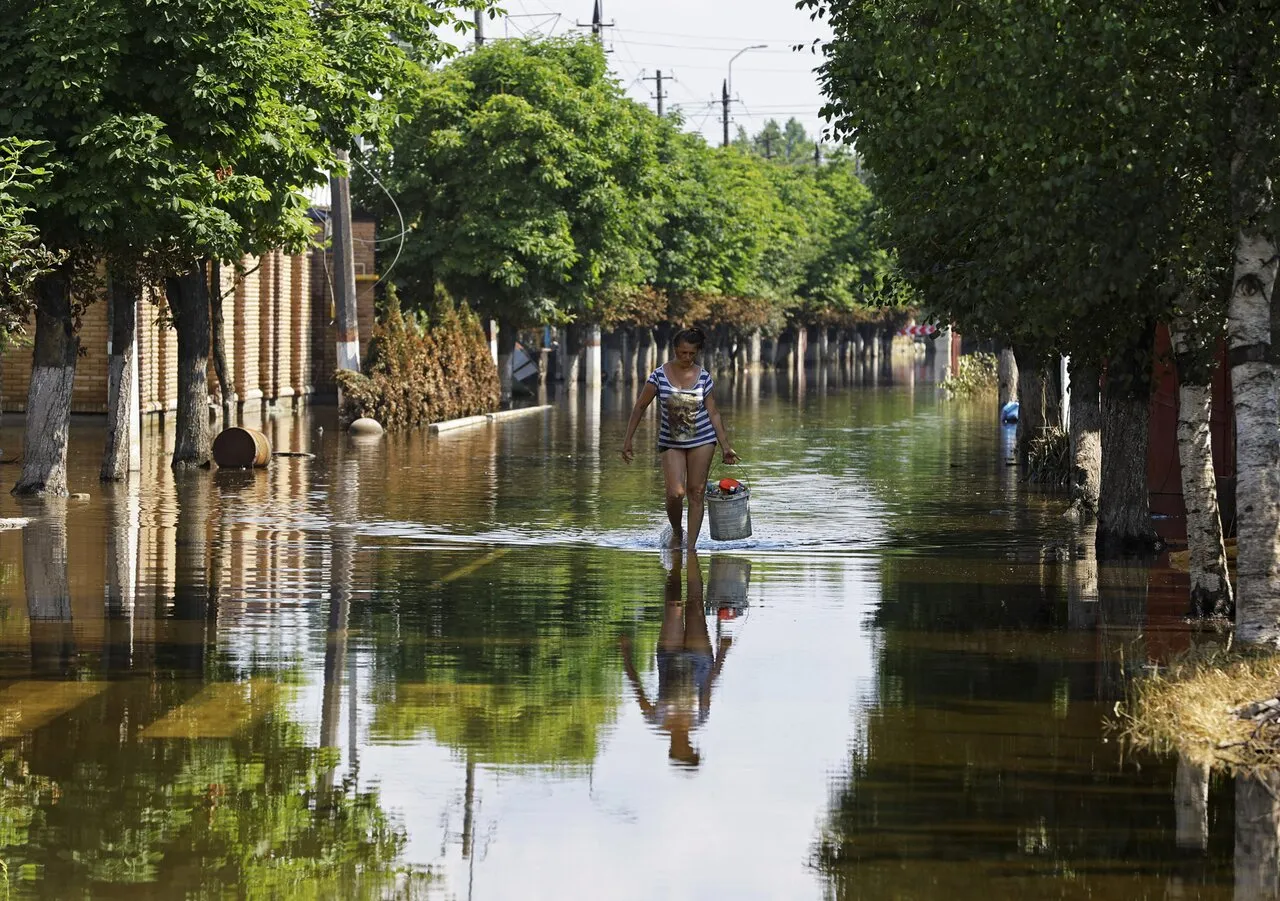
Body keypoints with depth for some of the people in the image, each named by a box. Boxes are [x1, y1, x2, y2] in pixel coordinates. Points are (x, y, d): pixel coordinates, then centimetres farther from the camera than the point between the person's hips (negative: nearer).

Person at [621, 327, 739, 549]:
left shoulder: (704, 377, -2)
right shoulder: (660, 375, -6)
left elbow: (713, 413, 5)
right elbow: (640, 407, 0)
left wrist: (726, 447, 3)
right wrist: (627, 440, -2)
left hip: (702, 440, 1)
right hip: (670, 442, -1)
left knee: (696, 493, 0)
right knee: (675, 494, -13)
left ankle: (691, 545, 6)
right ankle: (676, 532, 15)